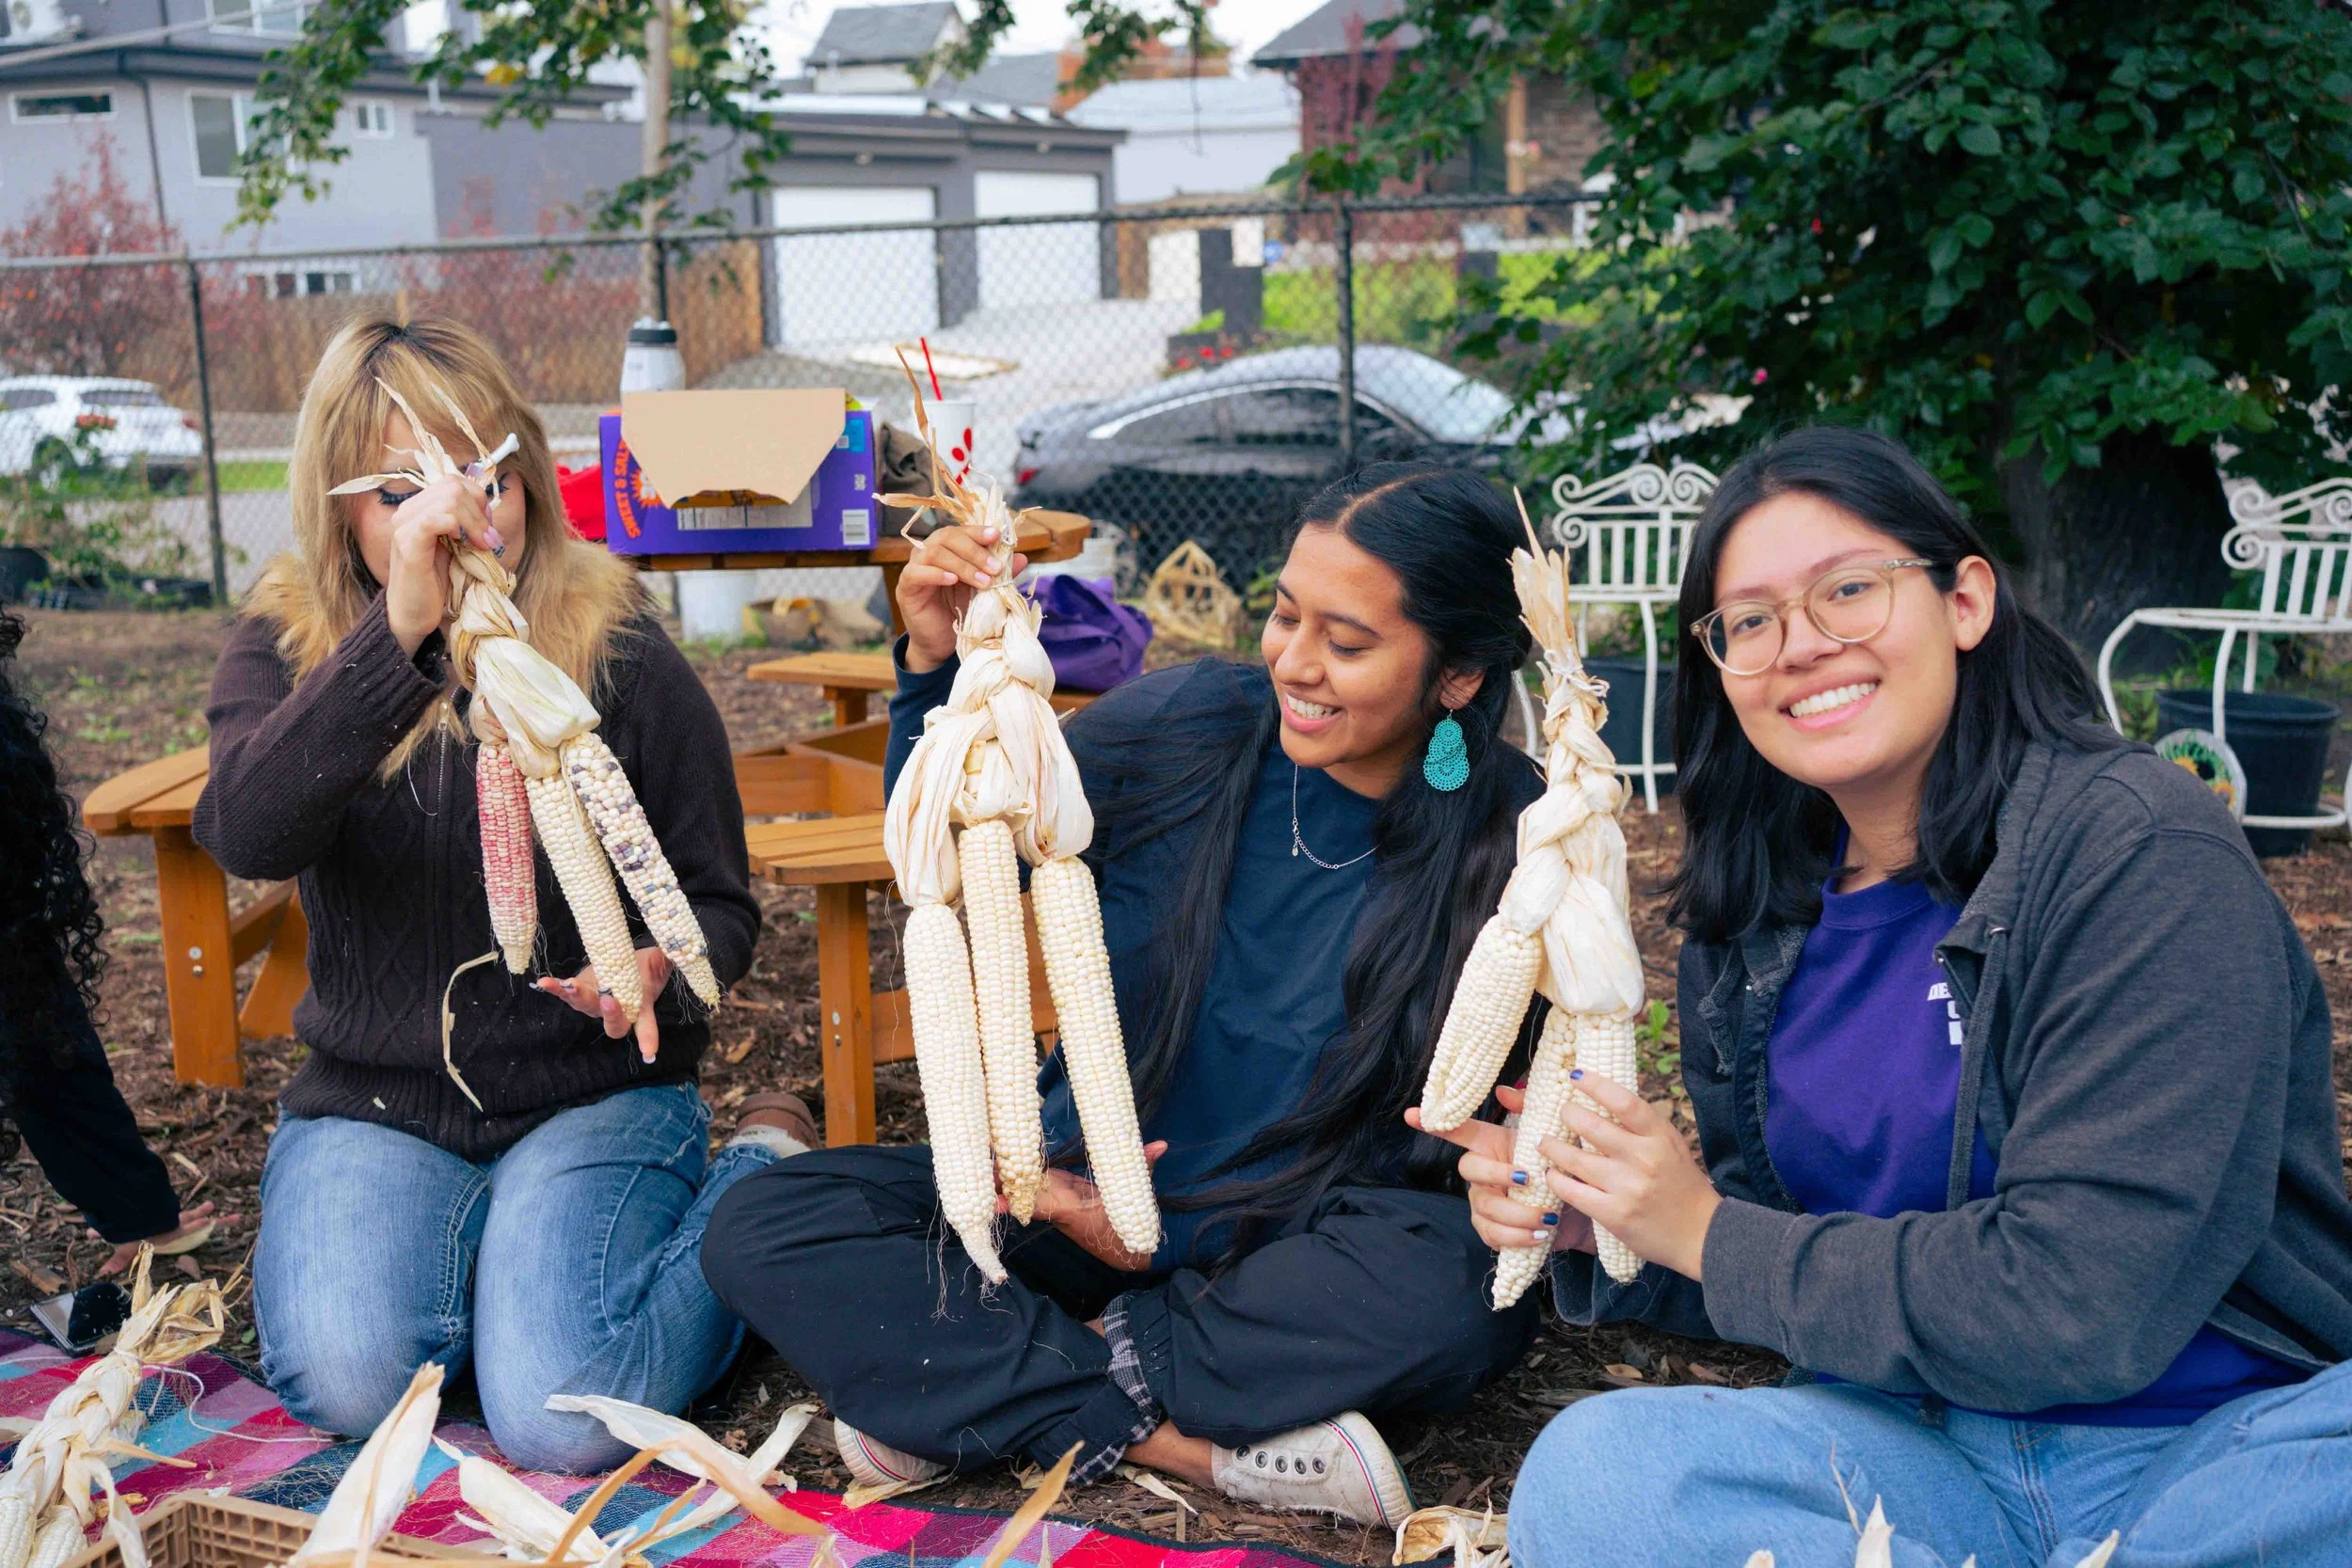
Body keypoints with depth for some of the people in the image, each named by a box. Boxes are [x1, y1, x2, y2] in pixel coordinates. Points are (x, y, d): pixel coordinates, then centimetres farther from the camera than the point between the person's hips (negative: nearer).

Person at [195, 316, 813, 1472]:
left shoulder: (623, 661, -6)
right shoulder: (285, 650, -3)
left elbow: (721, 905, 0)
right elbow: (245, 836, -25)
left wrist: (656, 972, -26)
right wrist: (399, 633, -38)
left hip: (596, 1095, -1)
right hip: (371, 1105, 2)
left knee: (563, 1417, -20)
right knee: (345, 1383, -24)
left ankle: (758, 1170, 7)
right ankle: (485, 1245, 10)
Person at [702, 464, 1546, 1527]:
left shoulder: (1513, 847, -13)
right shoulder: (1184, 728, -8)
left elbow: (1434, 1135, -9)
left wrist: (1176, 1235, -18)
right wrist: (936, 668, -13)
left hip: (1290, 1239, -2)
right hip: (1079, 1189, 3)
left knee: (1458, 1288, -36)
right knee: (759, 1230, -17)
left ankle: (975, 1387, -20)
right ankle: (1195, 1441, -22)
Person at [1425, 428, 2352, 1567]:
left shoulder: (2137, 848, -14)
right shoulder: (1748, 932, 5)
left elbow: (2082, 1298, -20)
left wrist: (1711, 1236, -12)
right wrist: (1593, 1228, -6)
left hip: (2236, 1448, -4)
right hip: (1938, 1450, 5)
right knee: (1591, 1467, -25)